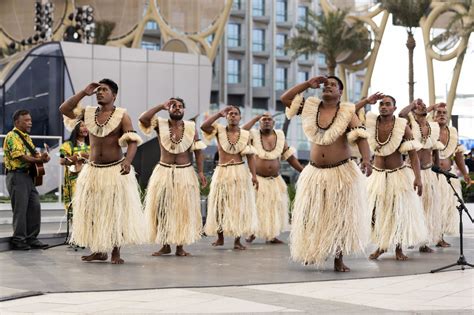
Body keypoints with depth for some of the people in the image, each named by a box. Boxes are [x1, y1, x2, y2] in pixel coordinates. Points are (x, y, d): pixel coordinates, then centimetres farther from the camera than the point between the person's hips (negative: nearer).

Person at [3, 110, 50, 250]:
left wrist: (41, 157, -5)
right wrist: (40, 160, -14)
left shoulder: (26, 137, 19)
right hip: (17, 175, -9)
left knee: (35, 206, 6)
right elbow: (21, 156, -18)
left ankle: (31, 238, 14)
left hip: (28, 175, 9)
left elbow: (34, 154, 18)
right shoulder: (12, 136, -10)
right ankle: (18, 240, 4)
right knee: (20, 209, -5)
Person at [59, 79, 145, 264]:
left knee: (116, 211, -2)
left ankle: (116, 252, 4)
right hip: (93, 170, 5)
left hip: (116, 170, -5)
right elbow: (64, 109, 2)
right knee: (92, 211, 6)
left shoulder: (122, 115, -7)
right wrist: (84, 92, -3)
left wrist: (128, 161, -31)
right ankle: (99, 251, 16)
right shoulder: (89, 113, 7)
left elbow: (133, 141, -13)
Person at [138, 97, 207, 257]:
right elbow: (143, 118, -18)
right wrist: (162, 106, -13)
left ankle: (180, 246, 10)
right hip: (163, 172, 0)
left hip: (185, 173, 0)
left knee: (183, 210, 2)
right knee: (161, 209, 2)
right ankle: (165, 245, 12)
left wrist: (201, 172, -6)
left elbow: (198, 151, 2)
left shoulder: (191, 127, 3)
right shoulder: (160, 124, 0)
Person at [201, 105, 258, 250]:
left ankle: (237, 240, 8)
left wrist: (254, 175, -5)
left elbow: (250, 156, 3)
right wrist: (220, 113, -17)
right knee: (219, 205, 6)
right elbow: (203, 126, -18)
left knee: (239, 206, 1)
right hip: (222, 172, 0)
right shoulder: (219, 130, 0)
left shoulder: (245, 134, 3)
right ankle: (220, 238, 20)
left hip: (240, 172, 0)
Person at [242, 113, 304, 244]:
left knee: (274, 208, 8)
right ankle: (252, 233, 20)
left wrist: (303, 170, 1)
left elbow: (289, 156, 6)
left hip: (275, 180, 4)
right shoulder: (254, 135, -6)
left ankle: (271, 236, 19)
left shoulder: (279, 135, 2)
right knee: (256, 207, 3)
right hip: (258, 179, -3)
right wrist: (256, 118, -18)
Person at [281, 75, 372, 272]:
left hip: (341, 173, -3)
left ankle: (338, 260, 11)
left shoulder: (347, 112, -5)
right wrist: (308, 84, 1)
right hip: (315, 172, 3)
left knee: (340, 217, 3)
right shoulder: (311, 108, 5)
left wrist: (366, 159, -30)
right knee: (311, 216, 8)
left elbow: (361, 137, -14)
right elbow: (285, 99, 6)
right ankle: (311, 253, 22)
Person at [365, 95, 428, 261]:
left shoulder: (402, 126, -12)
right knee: (374, 212, 3)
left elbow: (413, 154, -13)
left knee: (399, 213, 4)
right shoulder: (371, 122, -4)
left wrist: (418, 177, -20)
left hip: (399, 174, -2)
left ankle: (399, 248, 20)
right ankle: (381, 246, 23)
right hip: (377, 174, 3)